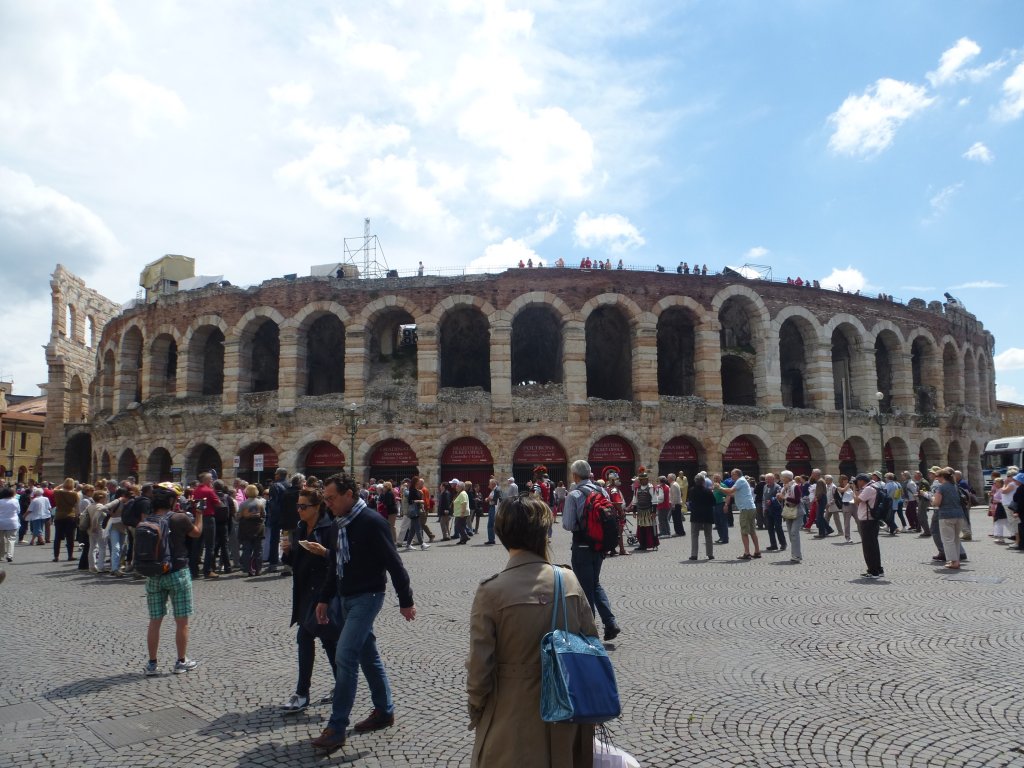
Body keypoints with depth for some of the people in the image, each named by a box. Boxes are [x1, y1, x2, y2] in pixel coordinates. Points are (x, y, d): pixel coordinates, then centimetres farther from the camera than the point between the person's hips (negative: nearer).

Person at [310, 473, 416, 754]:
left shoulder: (371, 522, -18)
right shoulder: (337, 526, 7)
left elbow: (394, 564, -16)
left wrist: (406, 601, -13)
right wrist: (324, 599, 15)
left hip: (367, 597, -8)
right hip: (345, 598, 8)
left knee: (345, 657, -11)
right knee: (368, 655, 16)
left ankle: (336, 729, -2)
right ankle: (385, 711, 30)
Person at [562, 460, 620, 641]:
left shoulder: (573, 495, -15)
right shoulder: (602, 492, 2)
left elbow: (568, 524, -17)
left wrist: (578, 525, 3)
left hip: (581, 547, -6)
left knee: (585, 588, 6)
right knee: (595, 583, 21)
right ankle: (610, 623, 9)